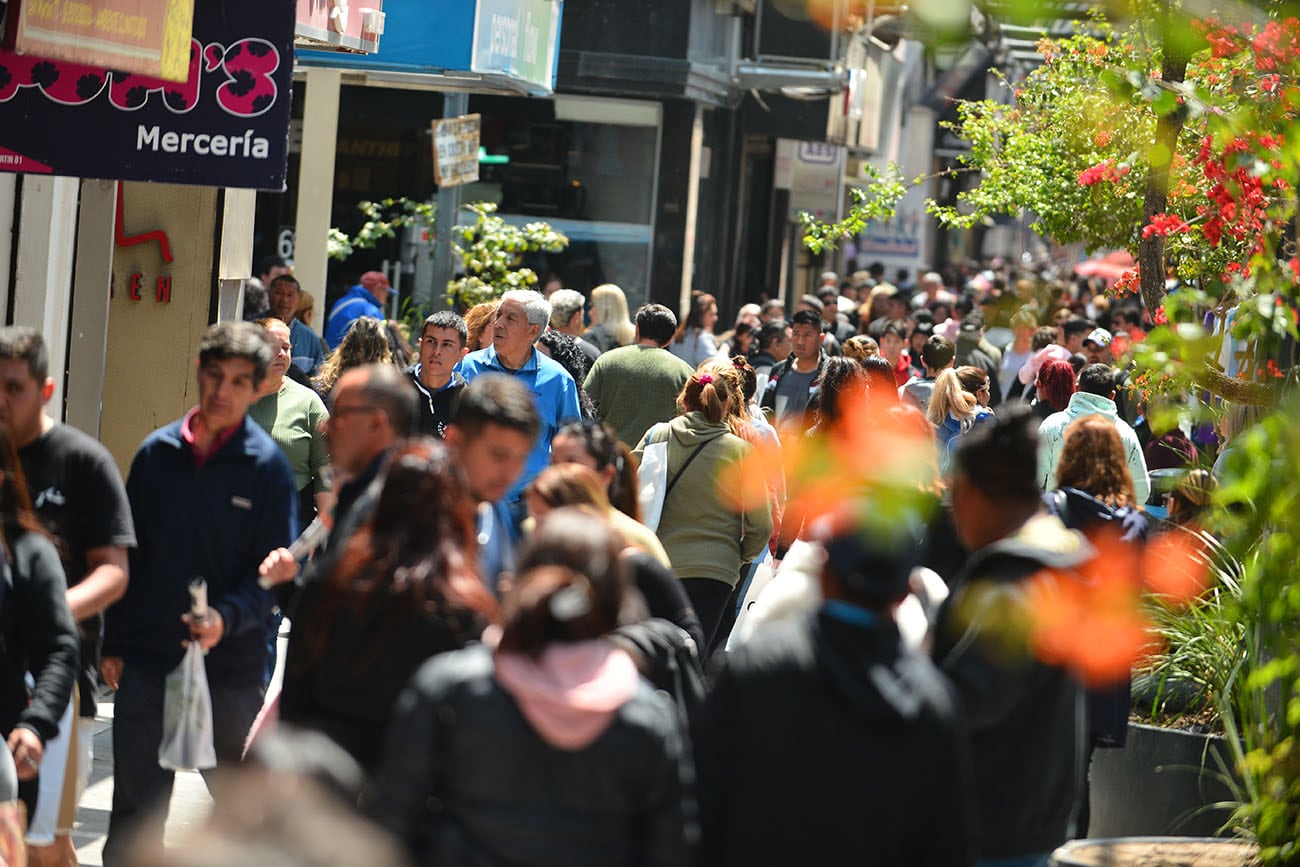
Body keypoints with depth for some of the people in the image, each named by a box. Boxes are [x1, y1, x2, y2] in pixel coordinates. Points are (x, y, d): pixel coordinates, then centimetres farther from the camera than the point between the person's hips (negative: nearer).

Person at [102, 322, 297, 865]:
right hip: (146, 658, 3)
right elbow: (126, 555, 10)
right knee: (134, 806, 9)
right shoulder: (157, 452, 5)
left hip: (231, 663, -3)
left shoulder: (267, 464, -5)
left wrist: (227, 619, -24)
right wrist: (113, 644, 7)